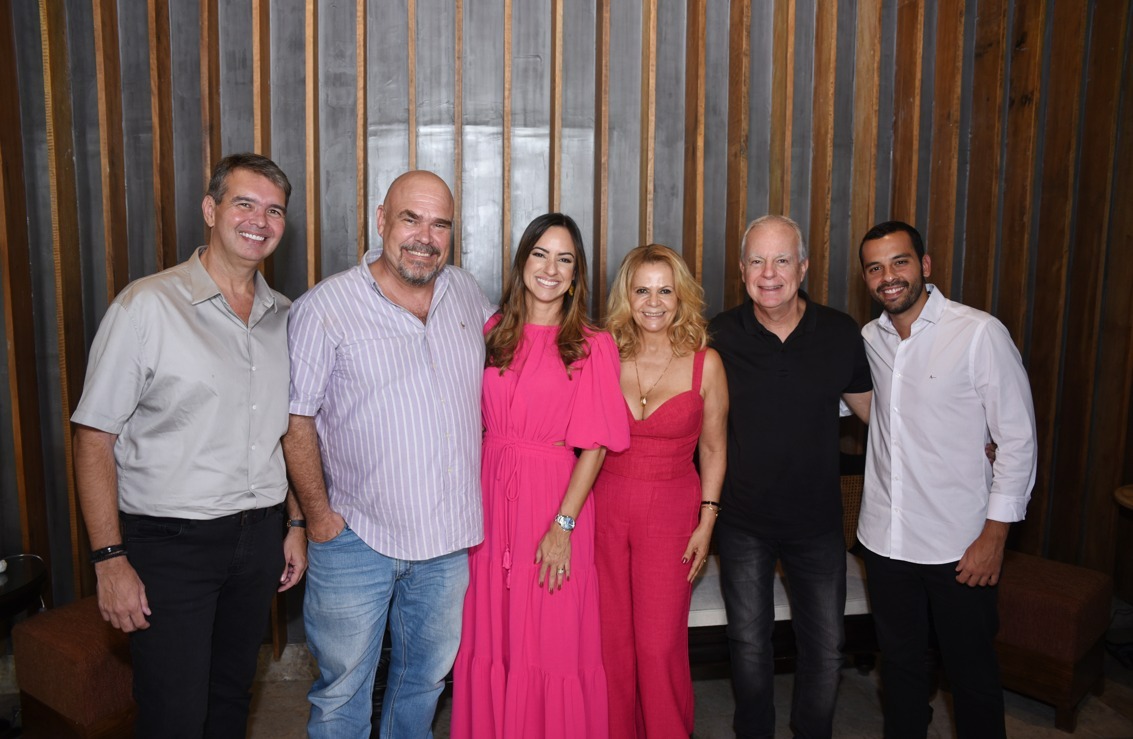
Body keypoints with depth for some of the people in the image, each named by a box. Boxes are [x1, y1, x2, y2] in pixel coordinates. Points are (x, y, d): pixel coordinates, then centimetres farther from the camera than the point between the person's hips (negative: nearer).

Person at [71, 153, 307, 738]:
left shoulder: (285, 318, 6)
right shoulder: (147, 306, -11)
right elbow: (94, 438, -11)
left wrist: (296, 523, 12)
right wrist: (109, 558, -14)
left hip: (259, 536, 5)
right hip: (169, 542, -5)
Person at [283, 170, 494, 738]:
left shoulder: (466, 293, 4)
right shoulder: (324, 307, -11)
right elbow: (296, 419, -8)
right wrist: (318, 515, -10)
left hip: (449, 539, 5)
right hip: (356, 541, -4)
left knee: (426, 678, 22)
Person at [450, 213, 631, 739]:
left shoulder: (591, 346, -4)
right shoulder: (492, 333, 7)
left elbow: (594, 446, -8)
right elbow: (475, 424, 10)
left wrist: (563, 523, -14)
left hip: (556, 498, -3)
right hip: (490, 497, 4)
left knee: (553, 643, 6)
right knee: (489, 639, 13)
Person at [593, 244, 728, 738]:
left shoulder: (705, 363, -3)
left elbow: (713, 447, 4)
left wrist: (707, 520, 1)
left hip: (670, 511, -1)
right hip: (603, 507, 2)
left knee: (660, 646, 1)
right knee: (611, 641, 10)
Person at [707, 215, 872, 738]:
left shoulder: (840, 333, -6)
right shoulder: (719, 337, -10)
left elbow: (870, 407, 7)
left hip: (817, 519, 1)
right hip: (743, 521, -1)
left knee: (826, 649, 11)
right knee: (749, 646, 15)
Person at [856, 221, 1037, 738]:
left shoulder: (979, 334, -12)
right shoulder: (868, 339, 3)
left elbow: (1018, 439, -10)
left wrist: (995, 534, -11)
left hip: (959, 544, -4)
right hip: (885, 538, 5)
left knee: (972, 675, 12)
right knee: (900, 663, 19)